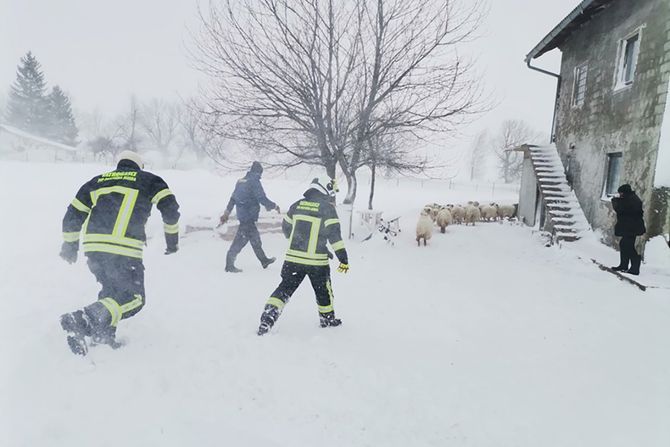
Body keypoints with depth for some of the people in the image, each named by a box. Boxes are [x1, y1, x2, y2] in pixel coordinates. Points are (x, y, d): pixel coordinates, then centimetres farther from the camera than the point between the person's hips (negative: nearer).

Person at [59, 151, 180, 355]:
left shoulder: (98, 180, 24)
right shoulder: (148, 180, 14)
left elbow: (73, 214, 22)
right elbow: (170, 208, 4)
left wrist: (69, 245, 33)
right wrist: (172, 238, 14)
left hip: (92, 245, 6)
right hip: (124, 249, -6)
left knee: (112, 289, 26)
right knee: (133, 298, 1)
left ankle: (104, 333, 16)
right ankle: (83, 321, -17)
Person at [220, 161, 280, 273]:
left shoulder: (241, 181, 13)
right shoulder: (254, 182, -13)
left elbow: (233, 198, 17)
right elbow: (262, 198, -16)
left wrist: (227, 212, 22)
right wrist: (274, 206, -1)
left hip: (242, 213, 9)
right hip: (249, 216, -9)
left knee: (255, 239, 18)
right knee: (241, 240, -4)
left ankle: (264, 260, 30)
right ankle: (230, 265, 0)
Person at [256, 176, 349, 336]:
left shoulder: (297, 205, 7)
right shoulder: (327, 208, -8)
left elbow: (286, 228, 15)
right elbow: (334, 234, -14)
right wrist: (344, 259, -11)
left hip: (293, 258, 3)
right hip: (317, 261, -3)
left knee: (285, 288, 10)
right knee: (323, 291, 18)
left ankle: (267, 317, -3)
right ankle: (327, 319, 34)